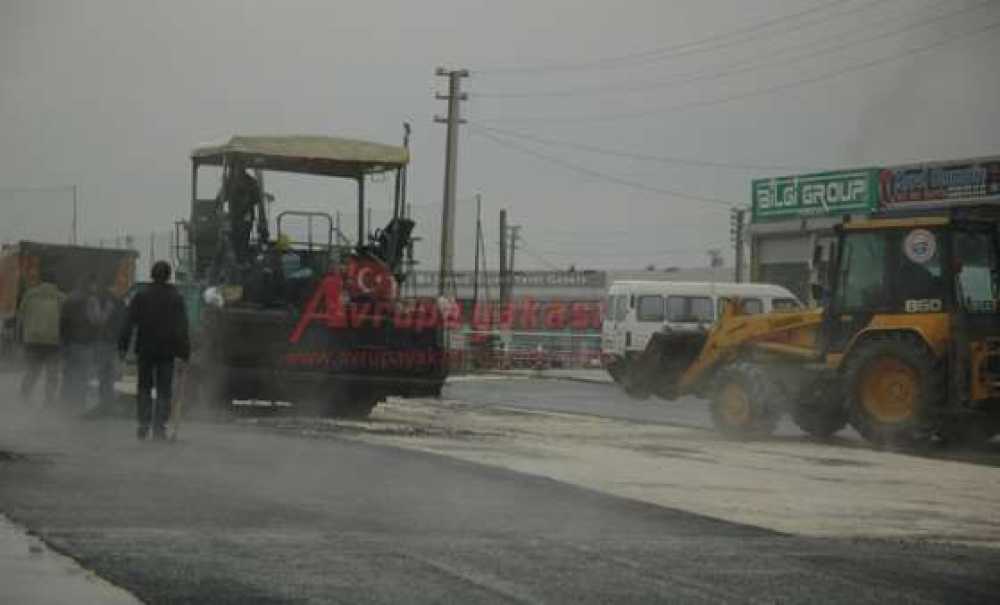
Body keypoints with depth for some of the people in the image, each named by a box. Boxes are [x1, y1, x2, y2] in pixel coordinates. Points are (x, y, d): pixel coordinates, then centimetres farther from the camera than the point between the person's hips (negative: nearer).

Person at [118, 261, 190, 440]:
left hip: (145, 349, 1)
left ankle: (143, 426, 4)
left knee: (144, 388, 11)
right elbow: (182, 327, -2)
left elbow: (128, 324, -3)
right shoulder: (176, 298, -1)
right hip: (167, 351, 0)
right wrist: (185, 351, 1)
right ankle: (159, 427, -2)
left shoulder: (141, 297, -1)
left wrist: (122, 346, -1)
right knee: (164, 390, 4)